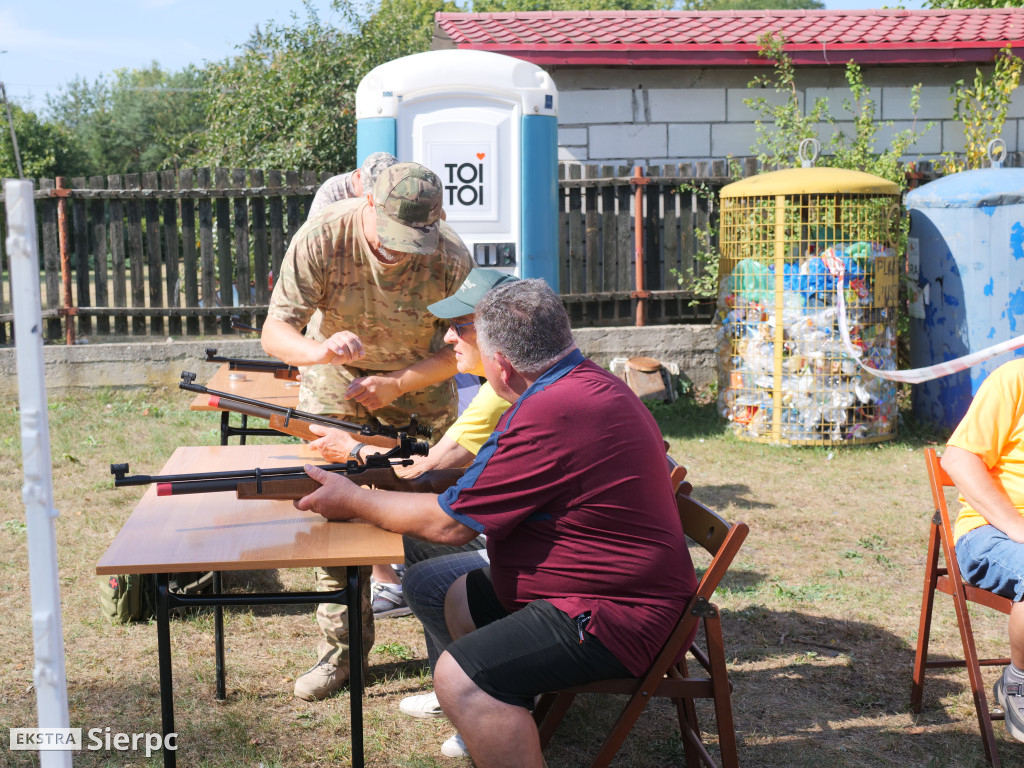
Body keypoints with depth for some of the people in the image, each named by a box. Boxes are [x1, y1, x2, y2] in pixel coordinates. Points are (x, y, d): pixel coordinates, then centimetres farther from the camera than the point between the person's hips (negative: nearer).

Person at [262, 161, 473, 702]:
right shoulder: (321, 238, -29)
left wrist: (395, 385, -30)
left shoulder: (451, 260, -27)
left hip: (420, 380, 0)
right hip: (336, 376, 0)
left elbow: (460, 350, -15)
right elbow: (274, 333, -27)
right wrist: (321, 350, -49)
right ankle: (342, 646, 8)